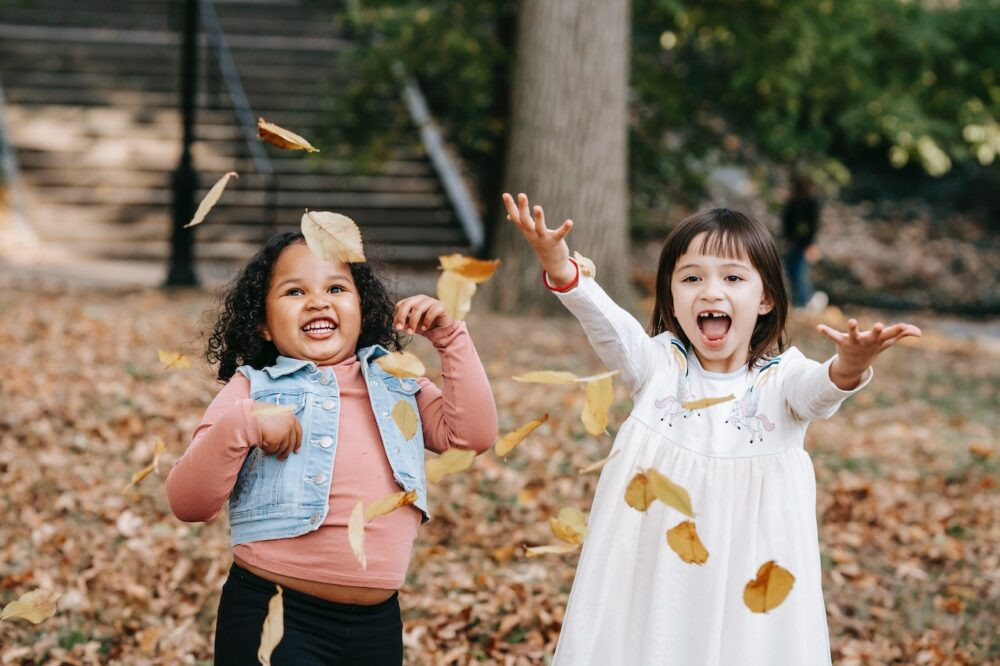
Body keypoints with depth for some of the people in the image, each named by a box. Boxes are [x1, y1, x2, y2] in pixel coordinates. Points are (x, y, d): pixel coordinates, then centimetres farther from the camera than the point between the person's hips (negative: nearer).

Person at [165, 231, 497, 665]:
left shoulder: (396, 384, 12)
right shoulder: (252, 389, -1)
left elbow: (473, 433, 1)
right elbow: (187, 504, -9)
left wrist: (451, 337, -2)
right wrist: (240, 425, -24)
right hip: (271, 617, -4)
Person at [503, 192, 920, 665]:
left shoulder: (781, 377, -4)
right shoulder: (657, 365, 0)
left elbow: (818, 389, -24)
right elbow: (607, 325, -17)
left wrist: (848, 368, -48)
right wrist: (561, 271, -35)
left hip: (750, 572, -1)